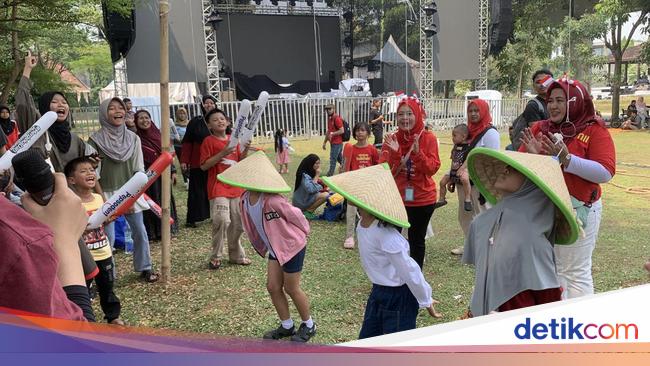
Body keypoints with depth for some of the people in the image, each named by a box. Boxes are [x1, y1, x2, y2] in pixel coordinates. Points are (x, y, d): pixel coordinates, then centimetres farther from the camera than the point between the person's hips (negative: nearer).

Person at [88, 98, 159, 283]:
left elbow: (139, 170, 4)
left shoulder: (133, 138, 4)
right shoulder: (95, 140, -5)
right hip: (107, 194, -3)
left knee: (140, 232, 7)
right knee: (108, 237, -2)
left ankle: (144, 268, 23)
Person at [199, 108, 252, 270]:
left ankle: (236, 255, 26)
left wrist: (245, 149, -1)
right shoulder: (209, 141, -4)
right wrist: (222, 153, -18)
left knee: (237, 223, 10)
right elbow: (204, 165, -10)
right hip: (218, 188, -6)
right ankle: (215, 257, -3)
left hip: (235, 187, 6)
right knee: (222, 220, -19)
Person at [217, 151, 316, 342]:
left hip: (292, 246, -7)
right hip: (275, 248, 8)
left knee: (291, 289, 5)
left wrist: (304, 233, -1)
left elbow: (296, 215, -18)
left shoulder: (273, 201, -32)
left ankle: (308, 325, 27)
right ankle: (286, 326, 29)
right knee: (273, 287, 9)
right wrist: (264, 245, 14)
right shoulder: (244, 200, -6)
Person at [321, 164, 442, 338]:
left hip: (399, 298, -8)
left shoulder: (386, 234, -30)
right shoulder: (362, 225, -4)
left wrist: (426, 301, -13)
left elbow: (410, 270, -23)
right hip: (378, 292, 8)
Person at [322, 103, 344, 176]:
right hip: (333, 143, 9)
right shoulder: (330, 119, 13)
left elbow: (342, 131, -19)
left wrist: (332, 133, -27)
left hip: (337, 143, -9)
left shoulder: (337, 119, -14)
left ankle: (329, 175, 0)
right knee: (339, 159, 16)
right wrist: (325, 142, 19)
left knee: (333, 159, -5)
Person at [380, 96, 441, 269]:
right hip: (395, 197, 2)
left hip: (422, 198, -1)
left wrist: (417, 152, -27)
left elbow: (432, 169, -13)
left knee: (417, 240, 12)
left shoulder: (428, 138, -7)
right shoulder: (391, 139, -2)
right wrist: (394, 152, -23)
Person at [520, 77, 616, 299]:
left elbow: (606, 173, -15)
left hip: (578, 210, -4)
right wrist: (532, 155, -12)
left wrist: (566, 159, -23)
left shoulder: (594, 130, -4)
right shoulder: (540, 129, 9)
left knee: (575, 272, 5)